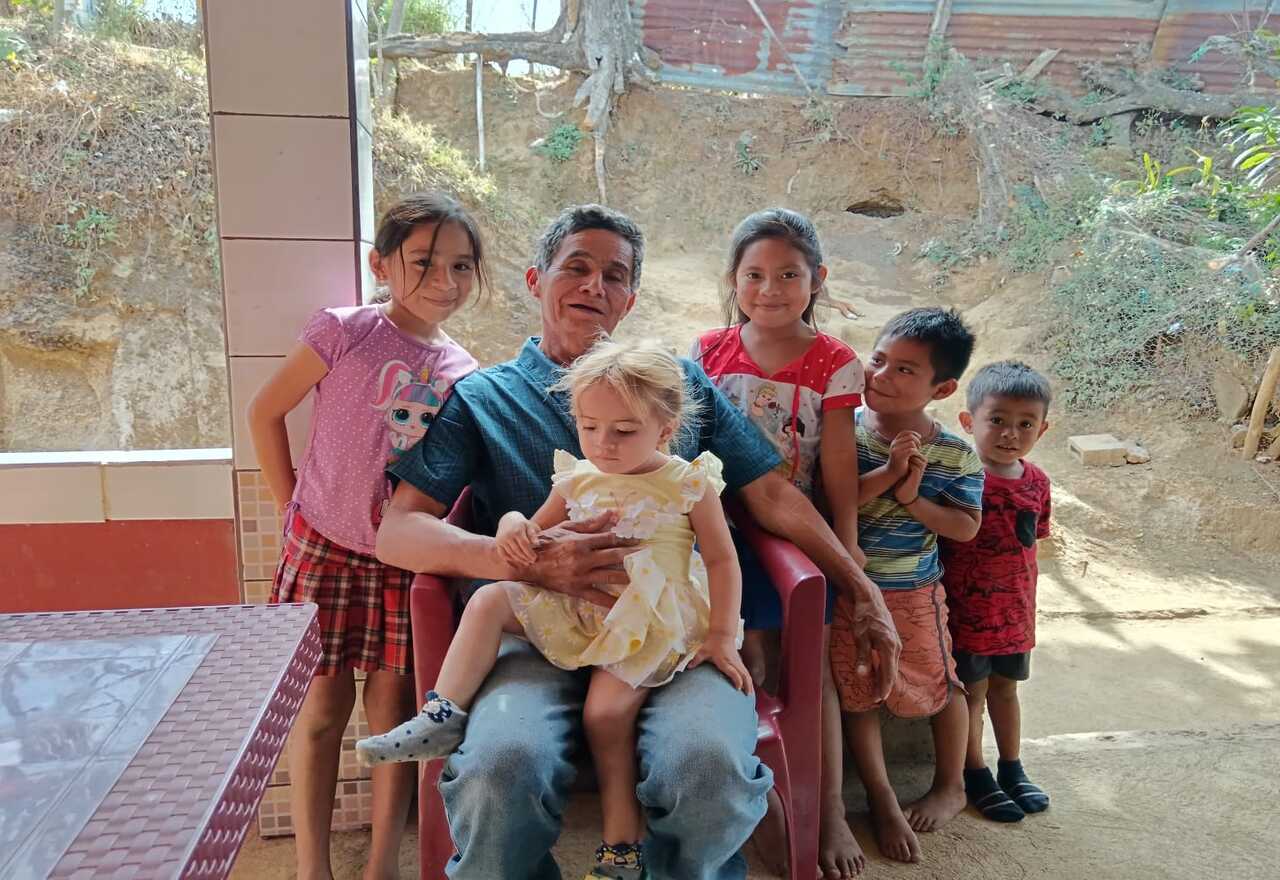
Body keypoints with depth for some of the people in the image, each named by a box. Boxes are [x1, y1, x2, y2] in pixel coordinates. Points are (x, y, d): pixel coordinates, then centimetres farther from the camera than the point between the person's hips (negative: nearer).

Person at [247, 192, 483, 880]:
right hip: (325, 542, -3)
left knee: (393, 704, 7)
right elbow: (265, 411, -2)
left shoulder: (462, 371, 1)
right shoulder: (346, 331, -10)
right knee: (323, 702, 6)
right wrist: (291, 506, -1)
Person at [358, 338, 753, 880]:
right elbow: (536, 535, 18)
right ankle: (442, 718, -8)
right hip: (575, 608, 5)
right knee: (489, 601, -8)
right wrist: (513, 528, -8)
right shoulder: (577, 479, 7)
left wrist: (721, 636, -10)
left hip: (649, 625, -5)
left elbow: (722, 560, -1)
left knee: (605, 710, -23)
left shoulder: (689, 484, -4)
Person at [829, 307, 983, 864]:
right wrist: (885, 474, -29)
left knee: (938, 687, 14)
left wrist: (913, 499, -22)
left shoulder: (954, 455, -9)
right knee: (857, 692, 6)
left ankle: (950, 787, 40)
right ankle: (882, 802, 25)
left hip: (914, 593, 0)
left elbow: (966, 526, -9)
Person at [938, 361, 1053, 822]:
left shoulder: (1036, 482, 0)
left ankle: (1012, 768, 39)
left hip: (1015, 608, 6)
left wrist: (1025, 598, 12)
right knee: (972, 691, 10)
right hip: (967, 609, -6)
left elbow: (1029, 542, 10)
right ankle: (976, 775, 28)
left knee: (1005, 686, 22)